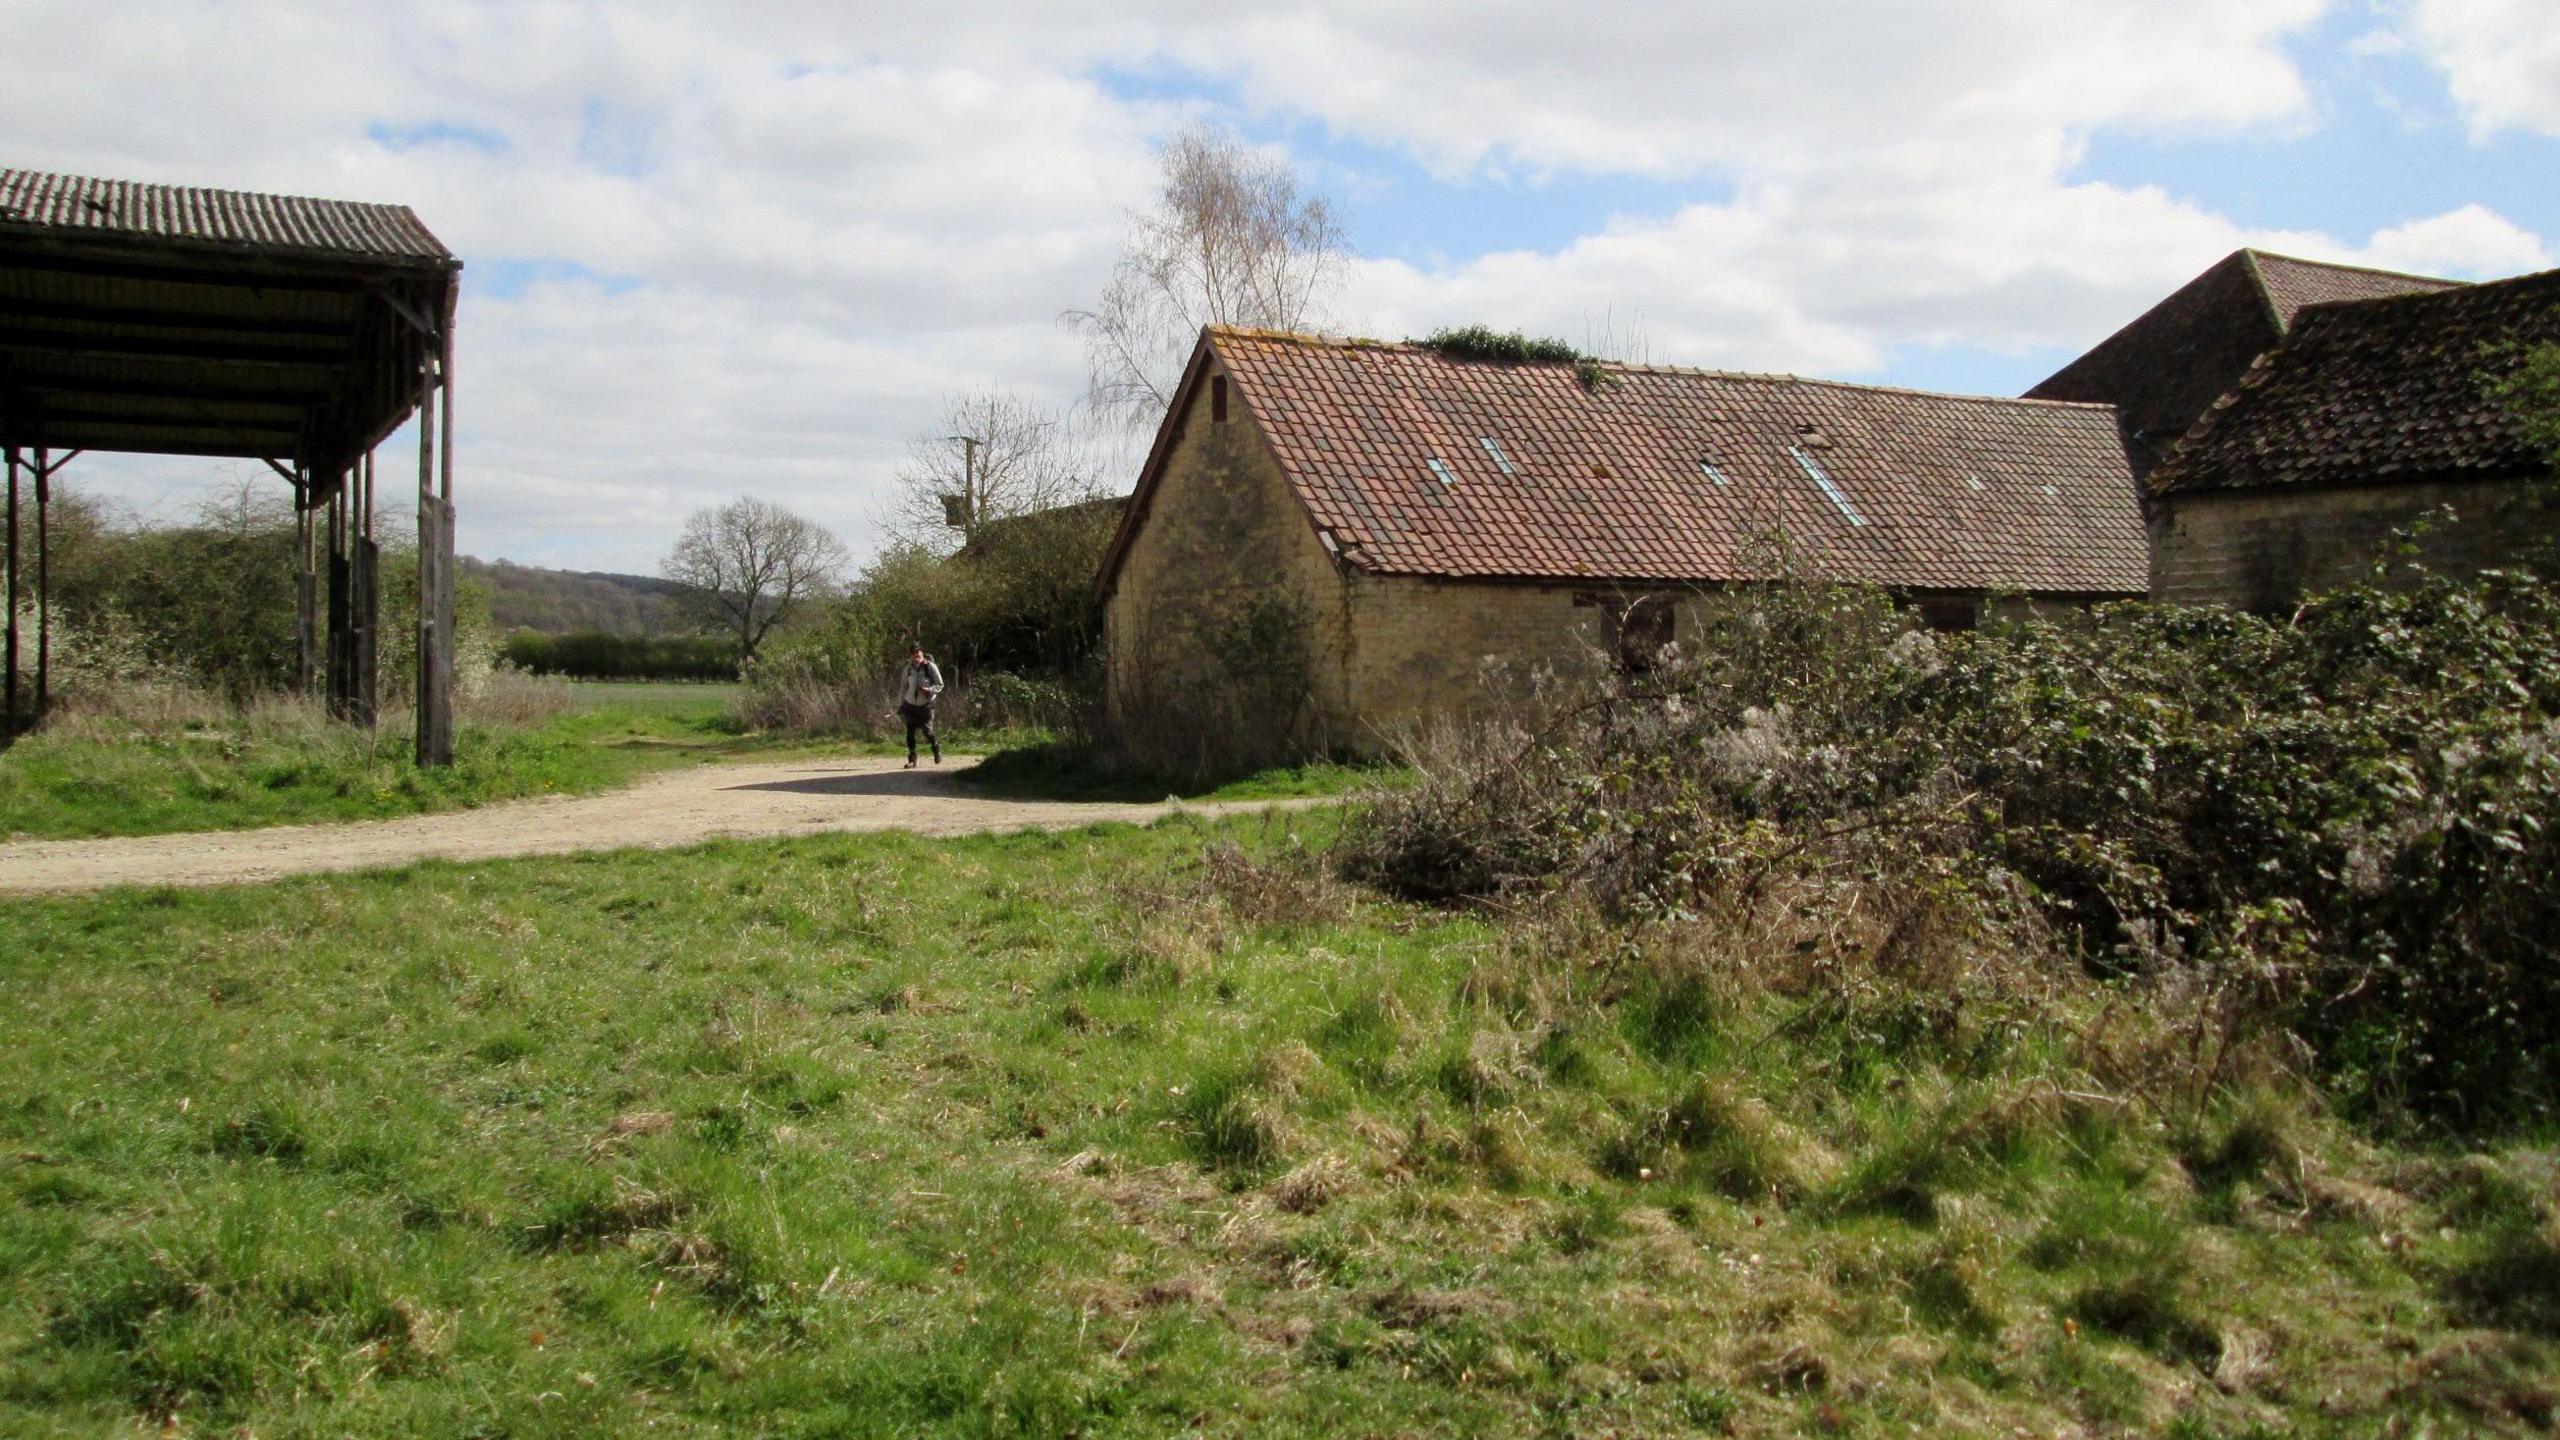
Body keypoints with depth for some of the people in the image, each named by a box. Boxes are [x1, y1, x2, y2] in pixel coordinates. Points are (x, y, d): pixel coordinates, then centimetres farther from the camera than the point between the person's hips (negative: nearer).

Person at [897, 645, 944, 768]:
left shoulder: (930, 667, -9)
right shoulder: (908, 669, 3)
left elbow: (940, 685, -4)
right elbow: (903, 688, 12)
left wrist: (929, 690, -23)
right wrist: (900, 705, 10)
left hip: (925, 705, -3)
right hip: (910, 705, 3)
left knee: (927, 731, -5)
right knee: (910, 732, -2)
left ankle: (937, 749, 25)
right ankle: (912, 759, 6)